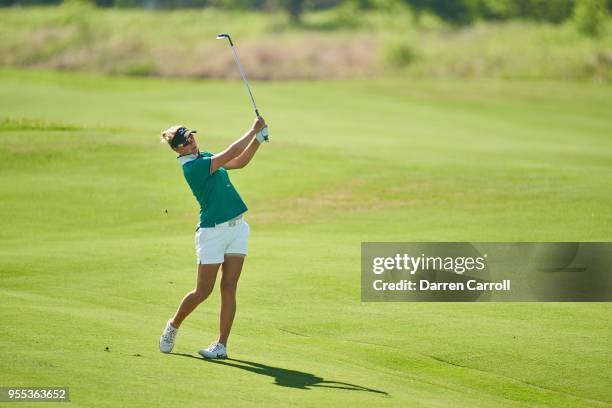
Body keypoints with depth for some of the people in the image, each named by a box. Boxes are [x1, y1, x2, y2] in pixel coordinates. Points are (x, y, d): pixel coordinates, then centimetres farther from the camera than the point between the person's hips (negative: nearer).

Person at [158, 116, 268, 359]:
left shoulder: (205, 157, 10)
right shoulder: (192, 167, -17)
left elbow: (240, 162, 18)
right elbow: (231, 154, -21)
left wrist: (258, 139, 6)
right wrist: (253, 130, -14)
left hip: (237, 227, 7)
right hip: (212, 232, -7)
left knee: (229, 288, 0)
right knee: (202, 292, 1)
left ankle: (221, 345, 1)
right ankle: (173, 326, 26)